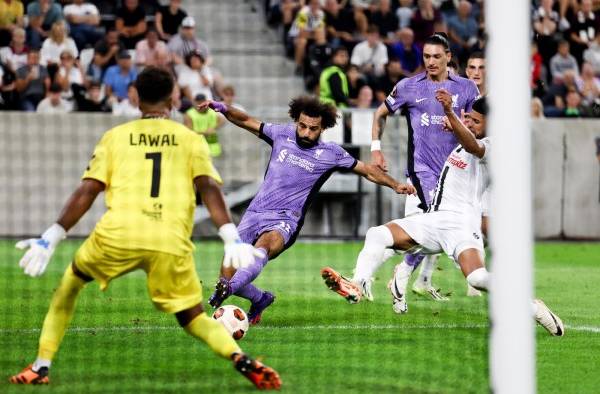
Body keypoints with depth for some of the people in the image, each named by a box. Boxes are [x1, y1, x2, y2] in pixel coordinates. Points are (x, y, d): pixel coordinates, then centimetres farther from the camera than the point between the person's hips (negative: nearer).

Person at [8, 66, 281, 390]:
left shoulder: (115, 136, 16)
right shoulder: (190, 139, 17)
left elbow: (87, 192, 8)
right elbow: (209, 187, 2)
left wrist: (49, 240, 9)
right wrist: (232, 239, -4)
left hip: (118, 235, 0)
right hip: (172, 242, 0)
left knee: (70, 283, 27)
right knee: (194, 318, 15)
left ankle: (40, 368, 21)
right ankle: (241, 359, -13)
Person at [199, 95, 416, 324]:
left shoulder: (330, 153, 5)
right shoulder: (282, 134, 9)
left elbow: (367, 170, 14)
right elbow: (247, 122, 18)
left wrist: (395, 185, 5)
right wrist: (224, 109, 3)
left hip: (284, 220, -3)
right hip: (255, 212, 3)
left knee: (264, 243, -40)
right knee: (227, 276, -5)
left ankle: (227, 289, -61)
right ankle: (261, 299, 26)